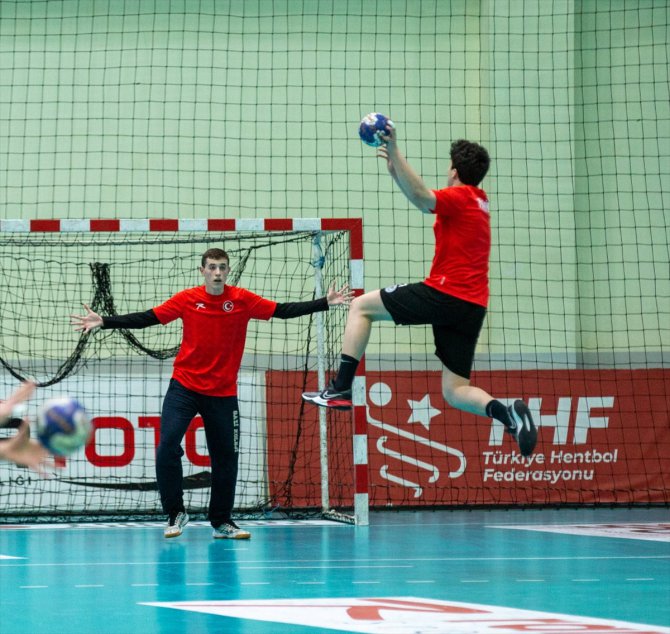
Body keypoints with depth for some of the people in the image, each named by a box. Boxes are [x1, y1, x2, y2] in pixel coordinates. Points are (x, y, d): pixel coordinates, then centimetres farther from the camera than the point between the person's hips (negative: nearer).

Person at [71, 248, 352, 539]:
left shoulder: (242, 300, -4)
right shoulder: (187, 299, -5)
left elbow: (282, 310, -4)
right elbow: (146, 318, -3)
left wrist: (325, 303, -11)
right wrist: (104, 322, -10)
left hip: (222, 393, 1)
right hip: (184, 387, -1)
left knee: (226, 457, 7)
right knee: (167, 447, -14)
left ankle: (221, 522, 24)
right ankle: (175, 513, 3)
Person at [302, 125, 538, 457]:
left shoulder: (460, 196, -5)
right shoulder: (478, 201, 22)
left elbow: (422, 198, -26)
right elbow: (423, 199, 34)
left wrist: (395, 152, -26)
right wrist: (395, 168, 29)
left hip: (444, 293, -8)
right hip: (472, 306, 8)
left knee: (361, 306, 6)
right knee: (455, 392, 9)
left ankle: (340, 389, -3)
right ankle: (508, 413, -18)